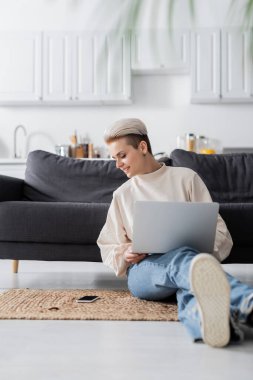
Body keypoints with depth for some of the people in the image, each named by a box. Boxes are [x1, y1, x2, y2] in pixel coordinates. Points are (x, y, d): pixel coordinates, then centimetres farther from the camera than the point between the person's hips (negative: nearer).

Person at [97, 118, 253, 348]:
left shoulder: (185, 178, 14)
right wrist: (125, 256, -1)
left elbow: (218, 231, 8)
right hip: (143, 271, 0)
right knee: (182, 258, -38)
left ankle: (204, 318, -76)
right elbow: (108, 249, 22)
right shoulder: (122, 195, 23)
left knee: (185, 266, -41)